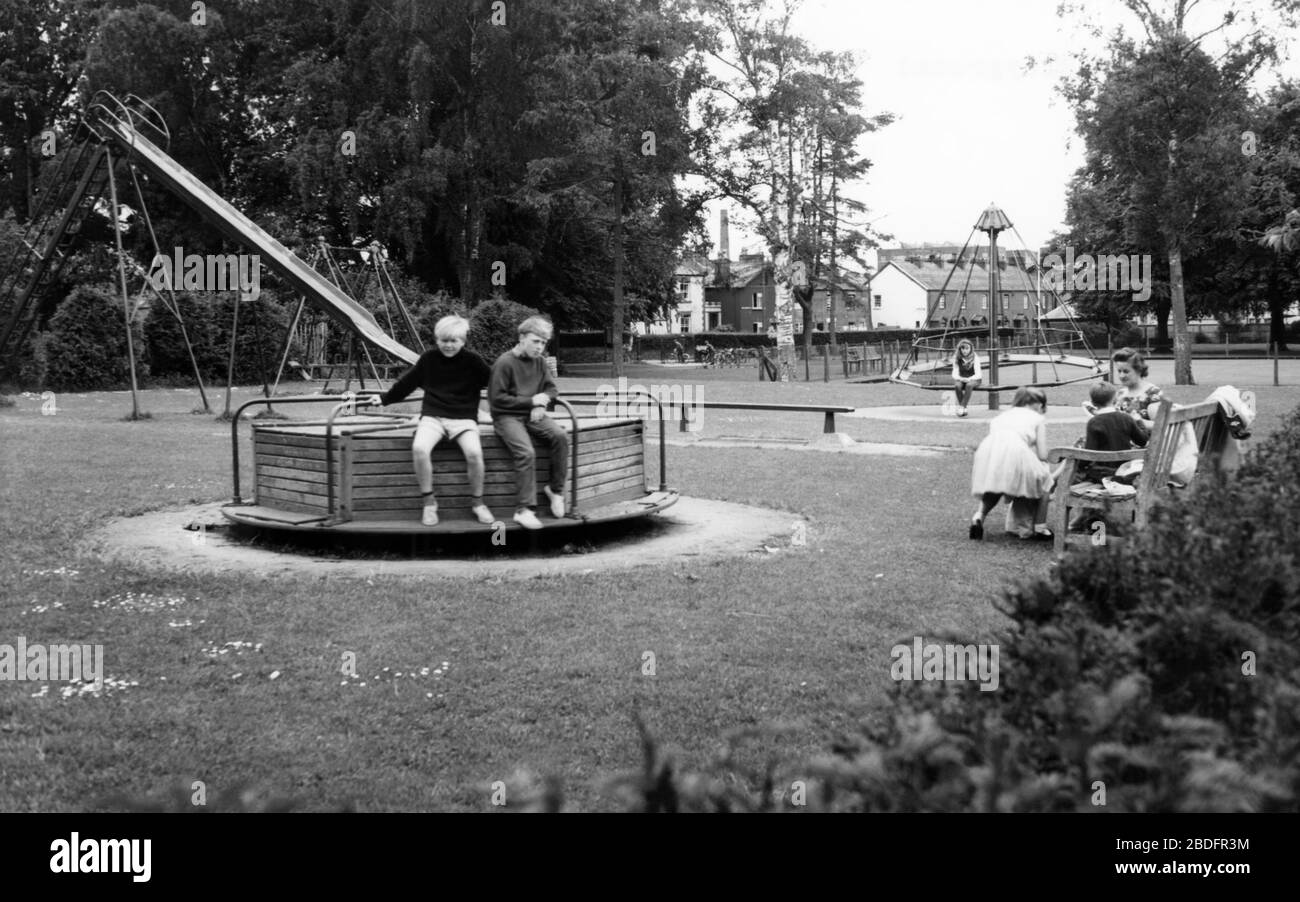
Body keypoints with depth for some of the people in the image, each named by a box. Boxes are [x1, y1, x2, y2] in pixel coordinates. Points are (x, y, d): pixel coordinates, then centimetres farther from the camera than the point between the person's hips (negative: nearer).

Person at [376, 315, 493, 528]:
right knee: (419, 449, -30)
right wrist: (384, 399, 25)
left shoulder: (472, 361, 1)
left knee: (474, 452, -31)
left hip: (463, 418, -1)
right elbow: (406, 382, 19)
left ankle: (477, 502, -6)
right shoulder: (429, 359, 7)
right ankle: (429, 502, -11)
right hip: (433, 417, 1)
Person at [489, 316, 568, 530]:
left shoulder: (539, 362, 8)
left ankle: (556, 489, -6)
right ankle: (523, 509, -23)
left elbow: (551, 388, 16)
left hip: (532, 415, 6)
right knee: (526, 453, -29)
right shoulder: (504, 363, -12)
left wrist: (541, 404, -7)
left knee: (561, 436, -21)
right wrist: (531, 401, -14)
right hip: (507, 416, -6)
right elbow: (497, 398, -14)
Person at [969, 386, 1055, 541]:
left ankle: (979, 515, 6)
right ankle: (1039, 528, 21)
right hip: (1016, 453, -4)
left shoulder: (1002, 415, 34)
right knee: (1044, 480, 23)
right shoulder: (1038, 418, 23)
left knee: (994, 488, 32)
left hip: (985, 452, 4)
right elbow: (1042, 455, 14)